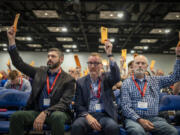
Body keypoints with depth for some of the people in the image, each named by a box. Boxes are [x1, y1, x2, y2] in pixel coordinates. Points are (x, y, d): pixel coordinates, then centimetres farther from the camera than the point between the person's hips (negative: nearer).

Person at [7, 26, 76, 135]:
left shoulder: (68, 80, -1)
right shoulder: (40, 72, 12)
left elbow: (64, 103, -10)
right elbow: (19, 63, 12)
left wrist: (45, 113, -25)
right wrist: (12, 40, 5)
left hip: (56, 112, -3)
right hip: (36, 111, 3)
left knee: (57, 117, -37)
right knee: (16, 116, -26)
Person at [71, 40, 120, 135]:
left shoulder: (106, 78, 11)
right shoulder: (81, 82, 11)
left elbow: (117, 77, -13)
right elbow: (78, 104, 5)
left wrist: (109, 54, -15)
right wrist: (87, 116, -15)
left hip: (105, 115, 1)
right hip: (87, 115, 0)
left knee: (113, 127, -32)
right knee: (76, 126, -33)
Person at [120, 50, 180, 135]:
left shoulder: (155, 81, 15)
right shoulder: (126, 83, 4)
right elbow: (125, 106, -4)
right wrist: (139, 120, -18)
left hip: (153, 118, 4)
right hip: (134, 118, -4)